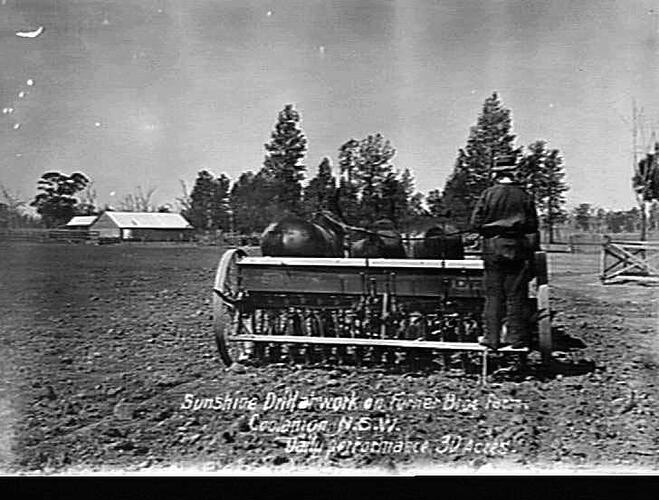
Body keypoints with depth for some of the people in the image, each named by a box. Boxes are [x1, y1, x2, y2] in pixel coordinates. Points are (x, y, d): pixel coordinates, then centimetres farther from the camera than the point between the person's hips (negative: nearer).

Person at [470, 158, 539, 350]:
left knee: (493, 295, 4)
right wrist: (532, 251, 11)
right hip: (518, 248, 1)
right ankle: (516, 337, 10)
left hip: (493, 248, -1)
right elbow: (532, 227, 3)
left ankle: (491, 337, 4)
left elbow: (475, 223, -5)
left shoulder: (488, 194, -3)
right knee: (516, 295, 7)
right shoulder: (524, 197, 2)